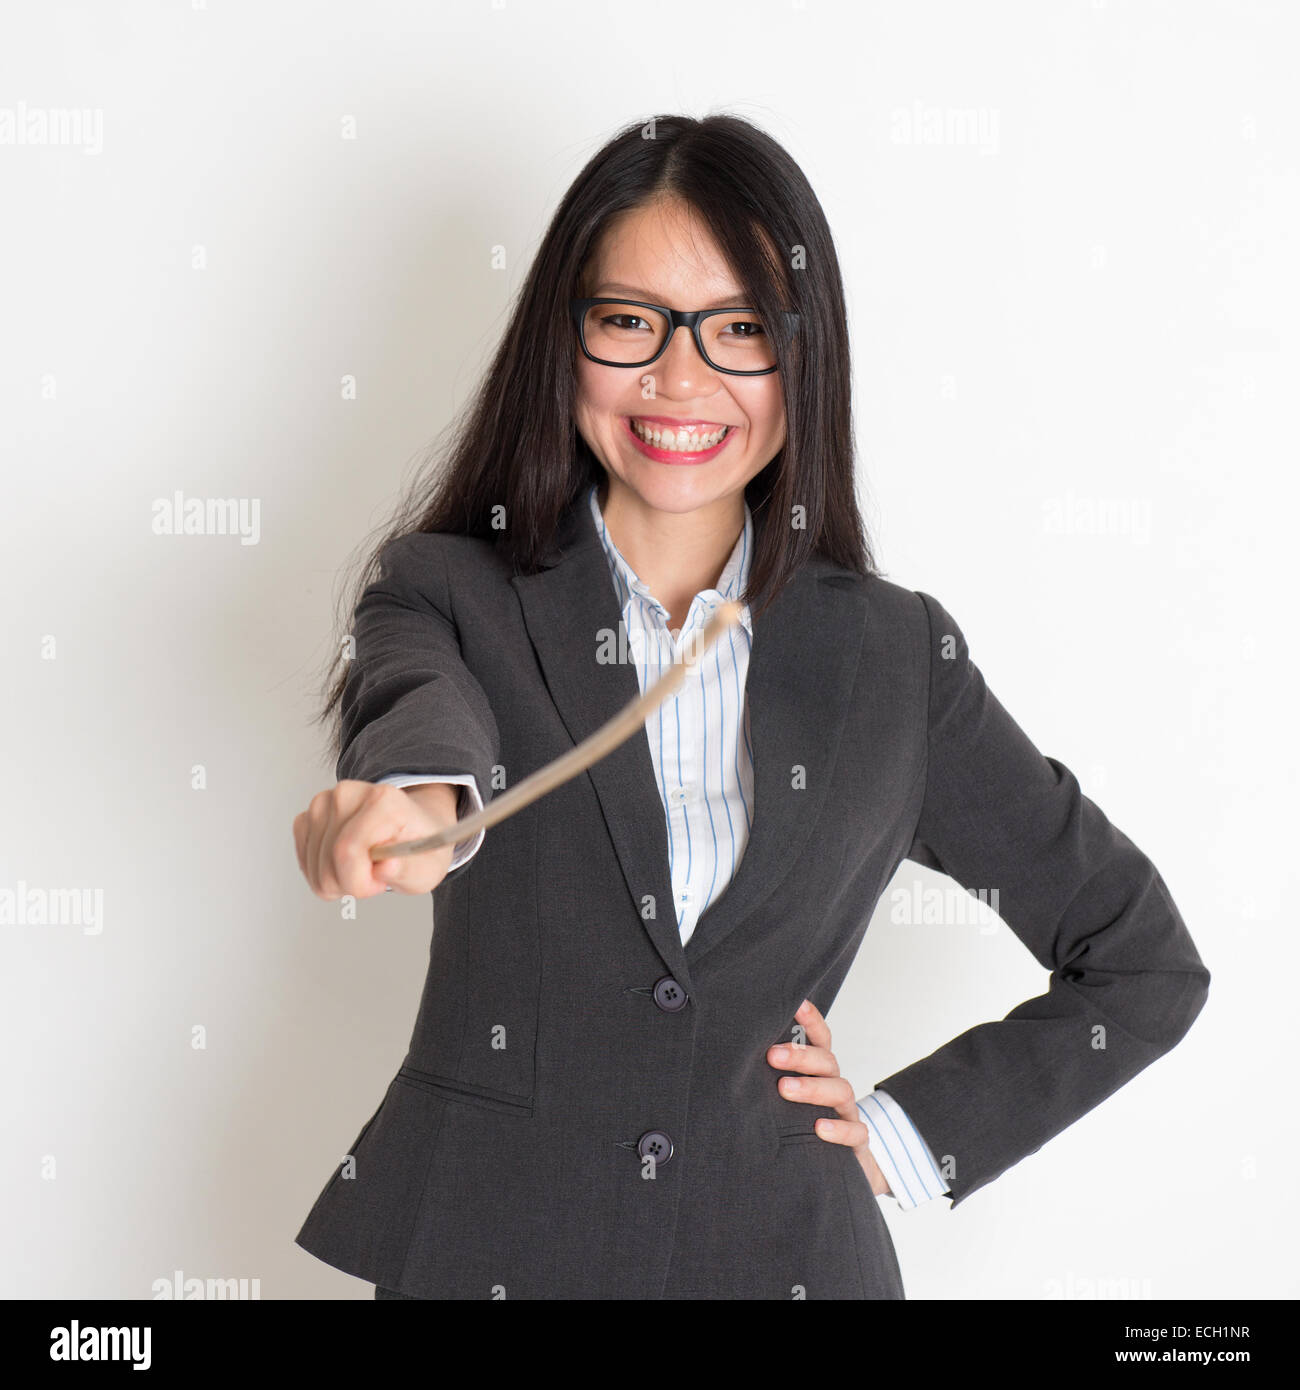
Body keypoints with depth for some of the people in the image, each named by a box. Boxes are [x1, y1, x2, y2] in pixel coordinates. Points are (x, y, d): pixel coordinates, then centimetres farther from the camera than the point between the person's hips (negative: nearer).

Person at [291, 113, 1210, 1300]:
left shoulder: (895, 658, -1)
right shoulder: (450, 591, -3)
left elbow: (1142, 963, 6)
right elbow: (418, 705, -28)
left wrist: (912, 1130, -2)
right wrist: (415, 793, -49)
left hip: (781, 1249, 1)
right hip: (486, 1245, 0)